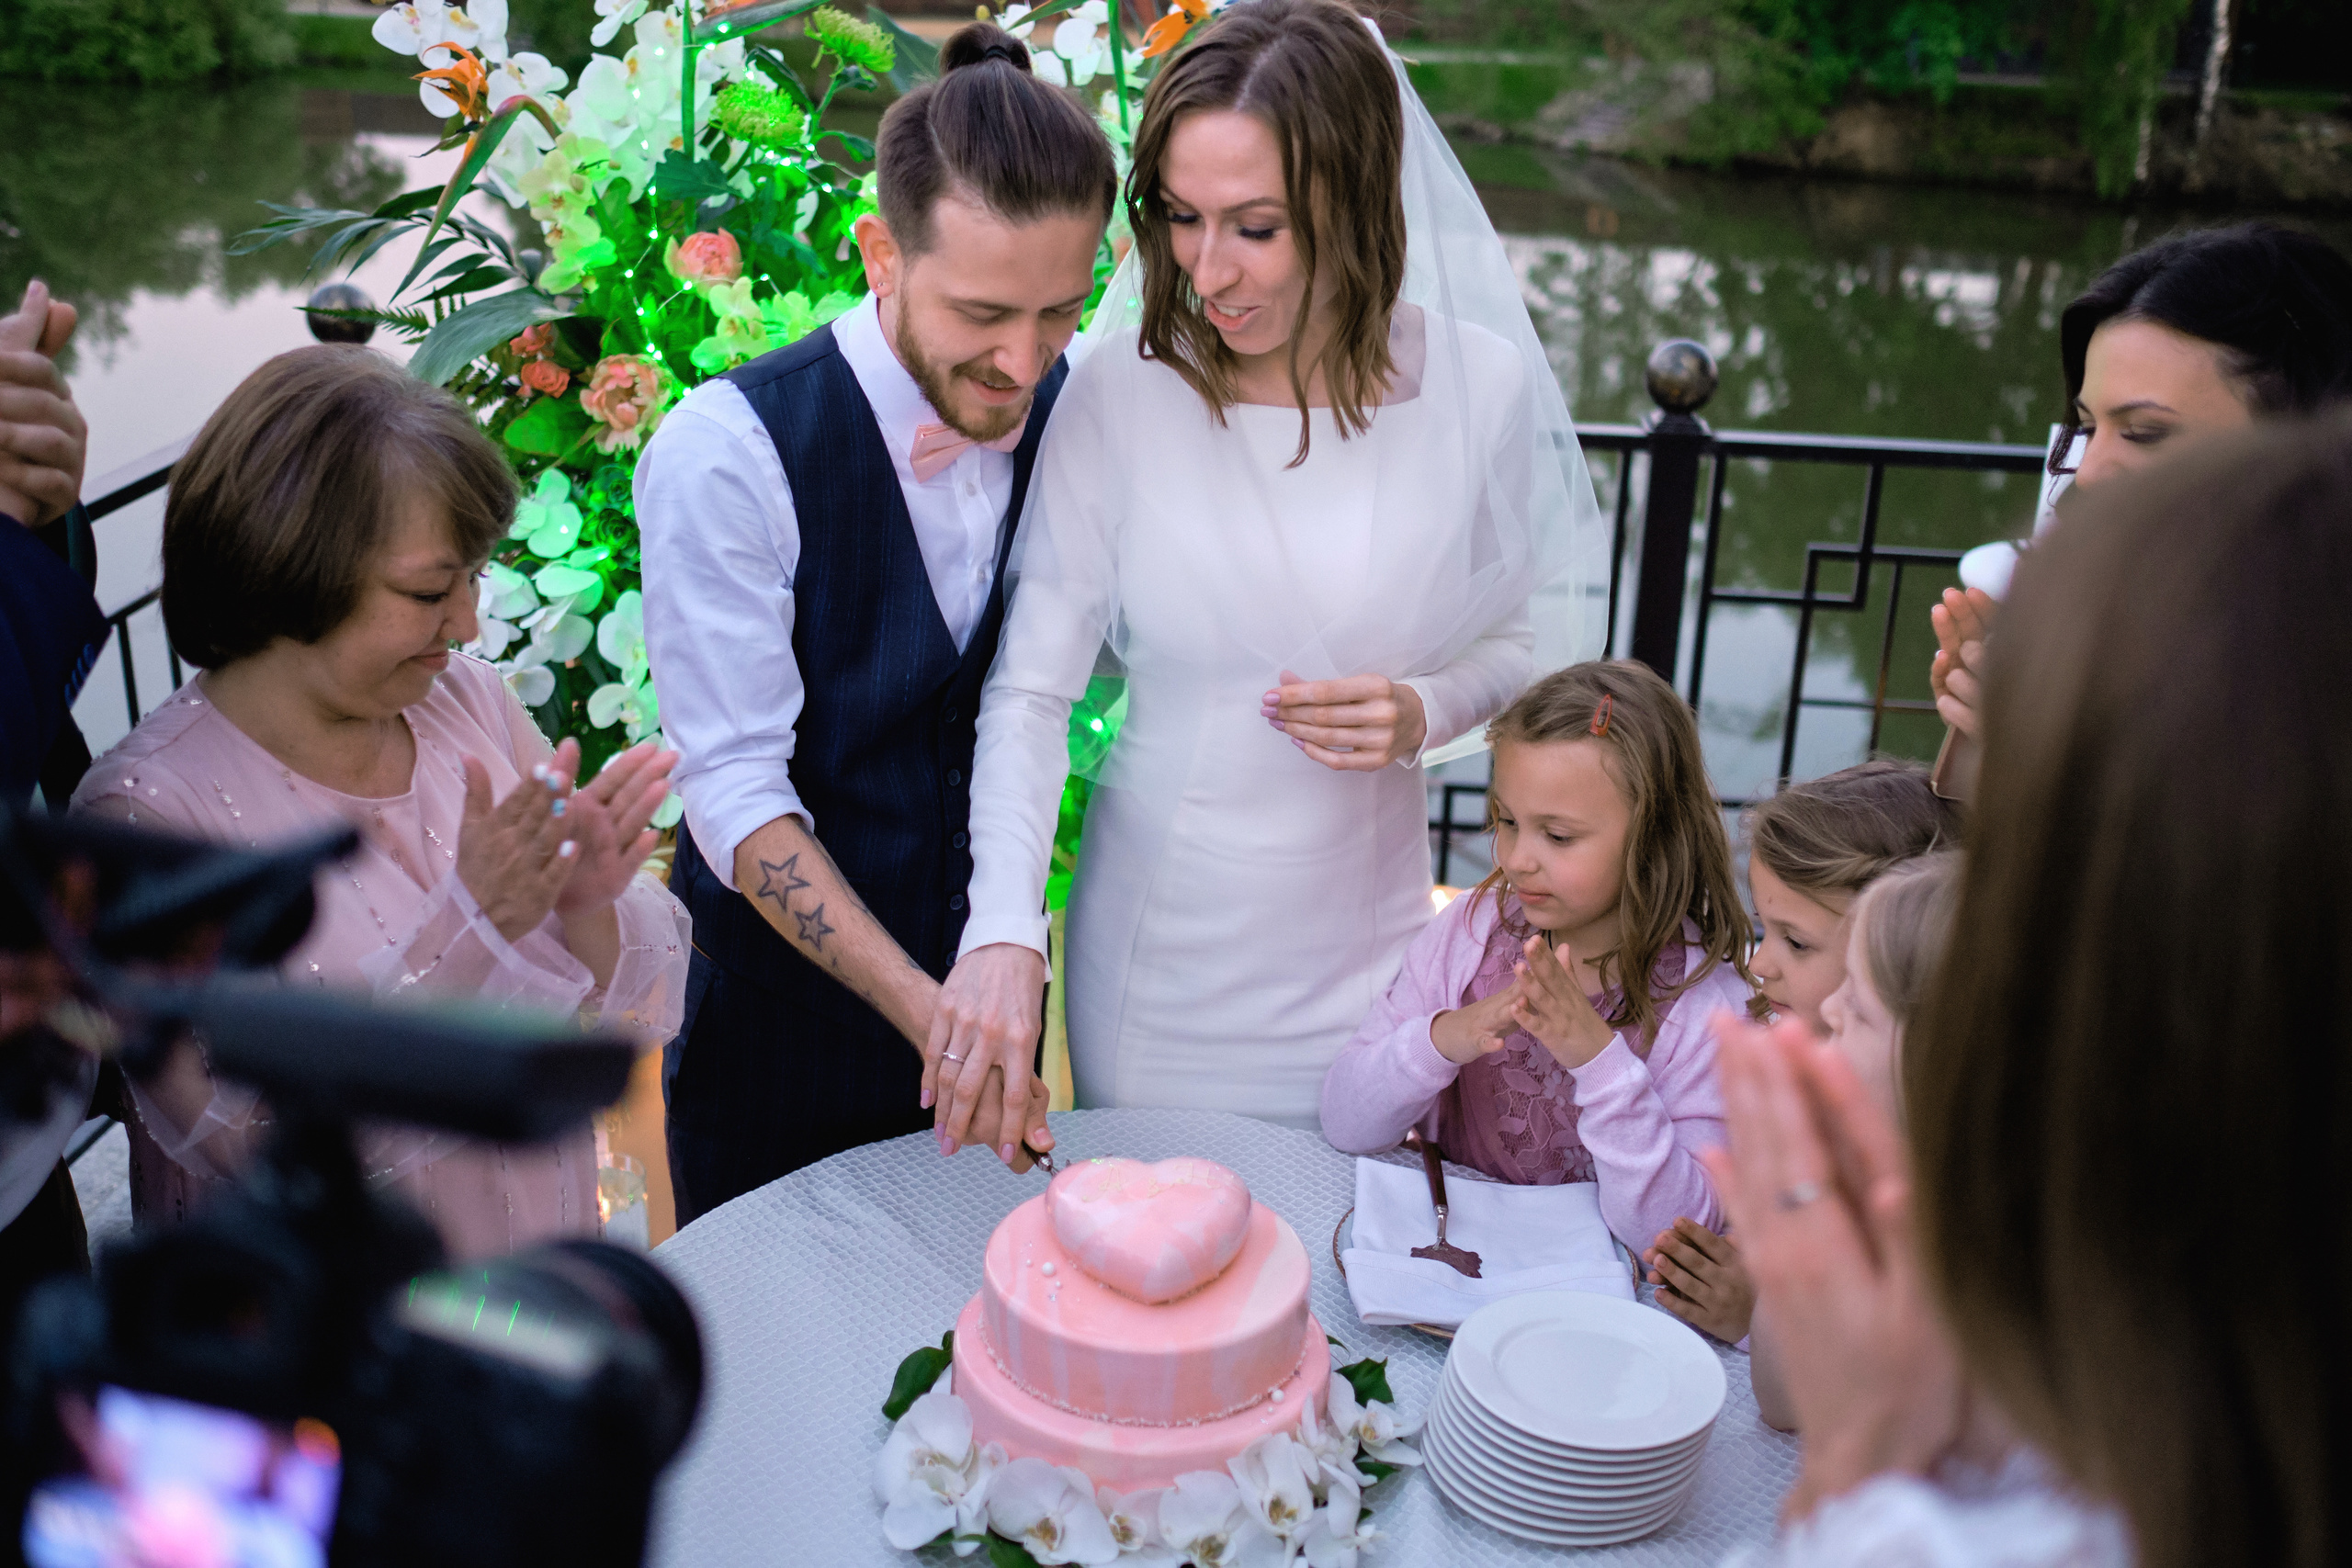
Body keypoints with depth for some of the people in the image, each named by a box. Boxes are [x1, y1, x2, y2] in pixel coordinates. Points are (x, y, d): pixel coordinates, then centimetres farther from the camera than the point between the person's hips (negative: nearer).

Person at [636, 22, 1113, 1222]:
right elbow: (736, 792, -21)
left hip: (981, 989, 4)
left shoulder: (1070, 413, -6)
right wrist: (925, 1010, -28)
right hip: (788, 1011, -4)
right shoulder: (726, 452, -21)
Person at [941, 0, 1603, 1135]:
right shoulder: (1123, 394, -14)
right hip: (1160, 943, -1)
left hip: (1363, 936, 1)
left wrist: (1424, 715, -16)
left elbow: (1521, 642, 5)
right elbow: (1030, 689, -13)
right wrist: (1004, 932, -26)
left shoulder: (1481, 386, -9)